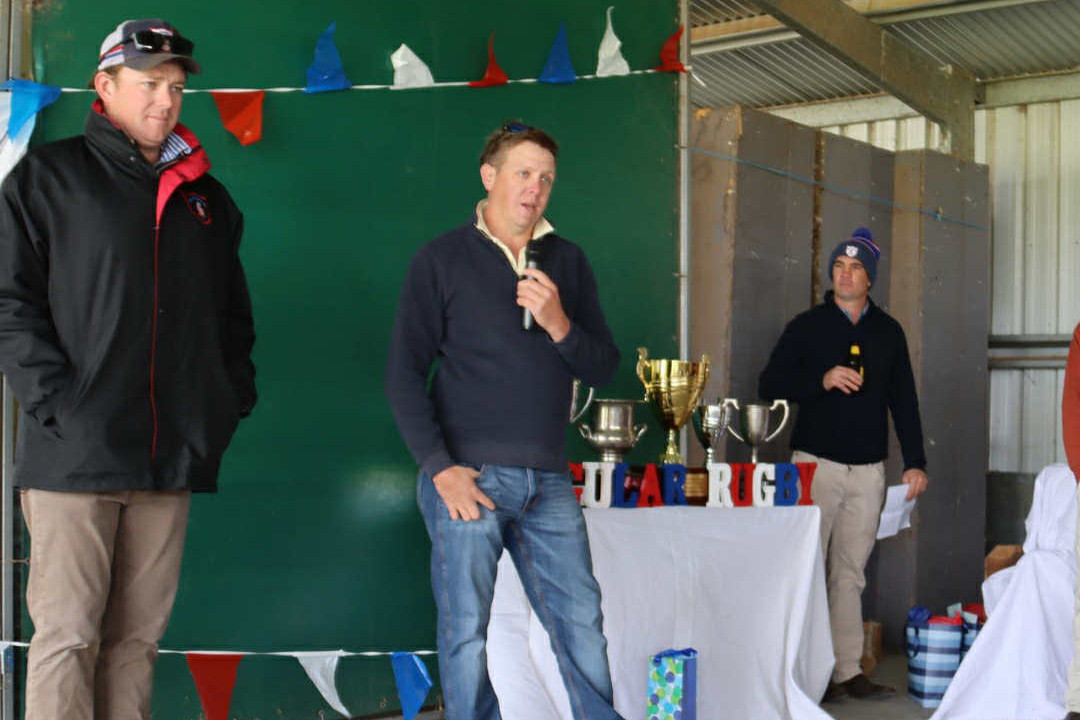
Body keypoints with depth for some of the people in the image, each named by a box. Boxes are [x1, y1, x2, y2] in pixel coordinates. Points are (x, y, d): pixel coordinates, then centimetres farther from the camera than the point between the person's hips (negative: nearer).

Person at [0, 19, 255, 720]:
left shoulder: (207, 197, 18)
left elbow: (236, 315, 22)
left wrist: (232, 399, 9)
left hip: (172, 455, 4)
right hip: (74, 454, -4)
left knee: (139, 635, 8)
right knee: (68, 634, -3)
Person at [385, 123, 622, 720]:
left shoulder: (567, 261, 12)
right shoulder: (442, 259, 2)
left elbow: (602, 368, 10)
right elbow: (404, 374, -2)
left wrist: (559, 326, -10)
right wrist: (440, 467, -12)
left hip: (548, 480, 3)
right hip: (467, 476, -3)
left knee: (581, 623, 6)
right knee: (465, 631, 1)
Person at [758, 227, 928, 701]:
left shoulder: (888, 331, 13)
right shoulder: (808, 326, 4)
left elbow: (904, 399, 14)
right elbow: (769, 385, 0)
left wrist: (915, 462, 9)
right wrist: (822, 380, -14)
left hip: (869, 469, 3)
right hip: (817, 462, -3)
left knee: (850, 573, 6)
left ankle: (847, 670, 11)